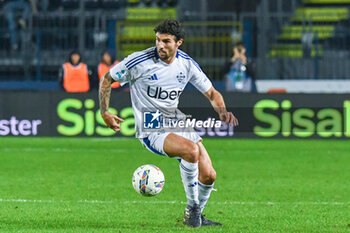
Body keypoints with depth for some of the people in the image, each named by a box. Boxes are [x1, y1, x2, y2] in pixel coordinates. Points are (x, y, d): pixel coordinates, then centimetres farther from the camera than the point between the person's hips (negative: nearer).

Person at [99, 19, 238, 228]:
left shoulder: (187, 64, -1)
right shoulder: (140, 61, -14)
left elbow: (212, 93, 10)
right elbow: (107, 80, -1)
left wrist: (222, 111, -11)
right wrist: (105, 112, -11)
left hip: (177, 124, 6)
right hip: (150, 130, -6)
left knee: (209, 176, -4)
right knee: (191, 150, -33)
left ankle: (196, 216, 25)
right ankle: (192, 208, -15)